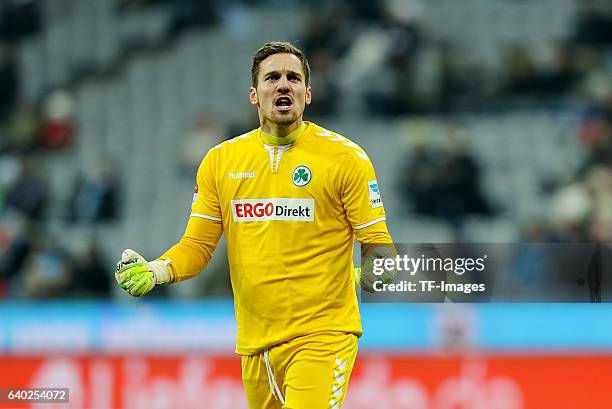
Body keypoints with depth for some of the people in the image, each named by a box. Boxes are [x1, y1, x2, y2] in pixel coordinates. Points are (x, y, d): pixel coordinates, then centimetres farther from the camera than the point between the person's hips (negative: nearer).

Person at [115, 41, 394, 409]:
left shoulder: (345, 157, -2)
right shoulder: (220, 161, 9)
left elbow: (376, 241, 2)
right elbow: (198, 244, 9)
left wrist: (373, 271, -13)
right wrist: (155, 272, -5)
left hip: (323, 337, -4)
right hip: (255, 345, 4)